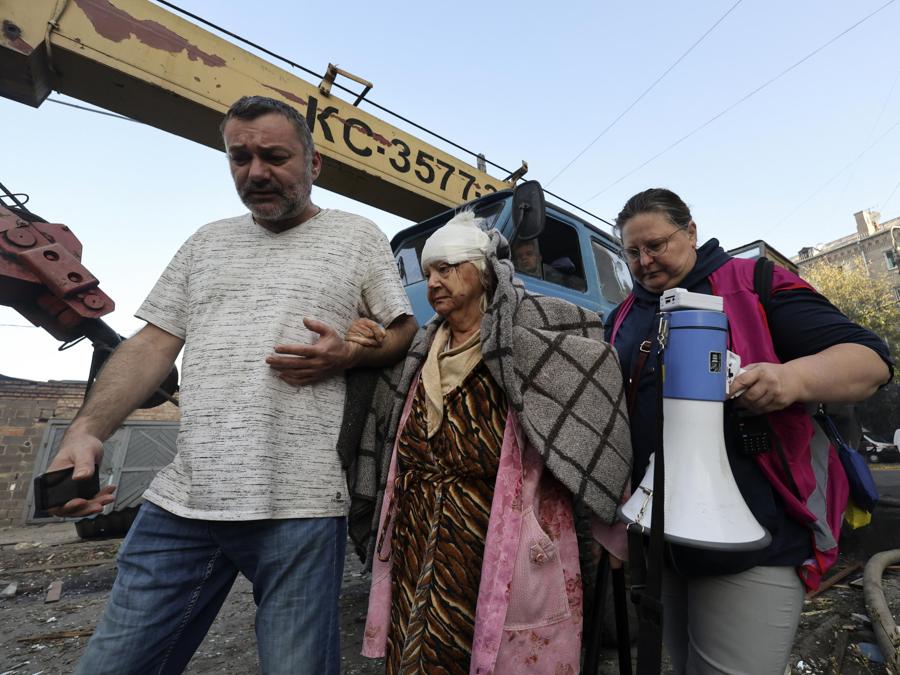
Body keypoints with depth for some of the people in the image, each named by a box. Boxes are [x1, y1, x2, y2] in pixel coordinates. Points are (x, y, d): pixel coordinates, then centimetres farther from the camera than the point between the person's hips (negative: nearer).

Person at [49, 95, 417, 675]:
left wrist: (348, 355, -13)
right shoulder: (208, 242, 17)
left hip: (300, 507, -3)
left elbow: (404, 330, 7)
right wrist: (87, 430, -3)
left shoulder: (357, 236, 6)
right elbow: (153, 344, 12)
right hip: (179, 502, 5)